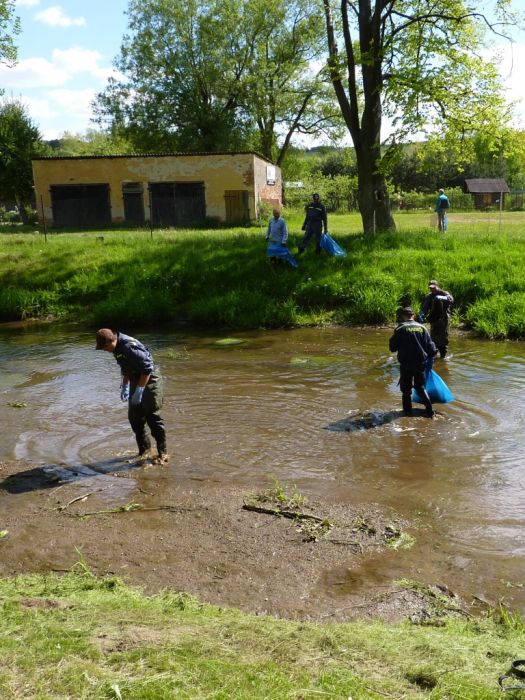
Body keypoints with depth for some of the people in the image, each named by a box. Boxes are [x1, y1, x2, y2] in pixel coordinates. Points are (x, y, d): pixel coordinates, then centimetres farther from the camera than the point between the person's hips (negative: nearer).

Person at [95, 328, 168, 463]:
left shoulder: (130, 347, -26)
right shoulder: (117, 348, 4)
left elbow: (147, 368, -27)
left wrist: (139, 390, -24)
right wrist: (124, 386, 19)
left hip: (149, 382, -10)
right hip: (136, 382, 10)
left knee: (153, 418, -6)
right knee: (134, 417, 13)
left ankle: (162, 453, 3)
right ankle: (143, 448, 27)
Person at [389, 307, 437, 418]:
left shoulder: (400, 329, -10)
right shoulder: (422, 328, 1)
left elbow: (392, 348, -6)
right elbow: (430, 346, 4)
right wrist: (429, 358, 20)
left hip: (406, 364, -4)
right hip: (421, 363, 4)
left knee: (406, 389, 11)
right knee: (421, 387, 19)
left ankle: (407, 411, 14)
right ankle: (429, 410, 15)